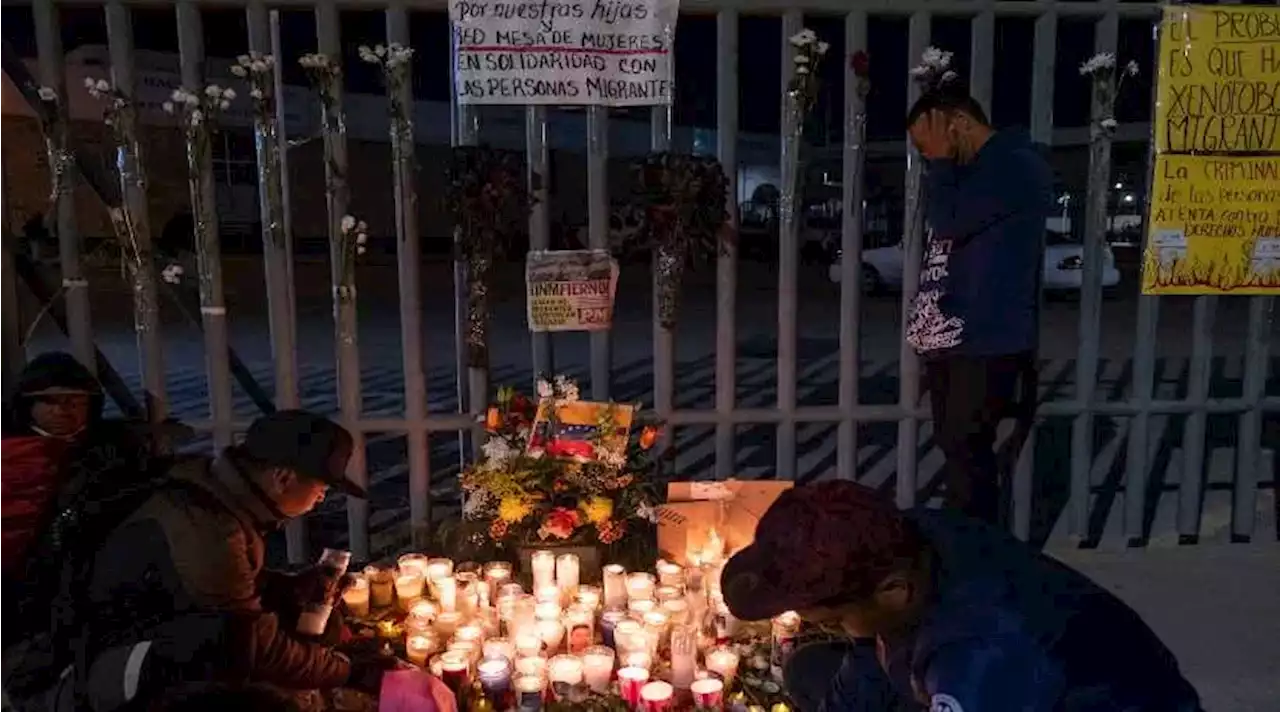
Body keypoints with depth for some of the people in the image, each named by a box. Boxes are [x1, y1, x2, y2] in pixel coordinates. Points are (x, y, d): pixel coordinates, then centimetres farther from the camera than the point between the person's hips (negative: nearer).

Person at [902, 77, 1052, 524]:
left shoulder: (1015, 165, -10)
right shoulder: (970, 171, 20)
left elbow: (947, 221, -19)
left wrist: (942, 158, -8)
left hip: (986, 343, -9)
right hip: (950, 340, 9)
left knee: (966, 453, -8)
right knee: (955, 450, 13)